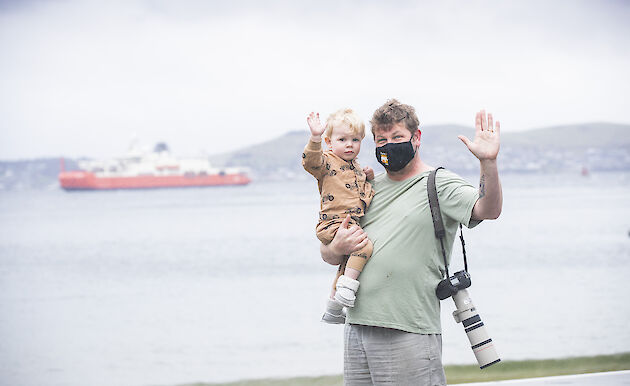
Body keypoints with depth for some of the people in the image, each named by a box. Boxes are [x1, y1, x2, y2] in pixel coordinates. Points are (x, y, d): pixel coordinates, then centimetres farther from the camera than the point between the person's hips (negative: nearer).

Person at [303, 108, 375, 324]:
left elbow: (362, 190, 32)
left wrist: (369, 177, 11)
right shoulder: (328, 162, -8)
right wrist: (315, 137, -44)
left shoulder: (356, 167, 19)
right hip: (334, 224, -9)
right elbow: (311, 161, -29)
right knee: (364, 244, -30)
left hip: (352, 223, 9)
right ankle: (346, 287, -27)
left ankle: (333, 309, 33)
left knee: (349, 262, 19)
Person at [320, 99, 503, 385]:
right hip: (357, 327, 6)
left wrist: (488, 162, -36)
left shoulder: (439, 184, 0)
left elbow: (487, 210, -19)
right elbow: (327, 254, 22)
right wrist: (337, 249, -3)